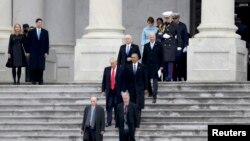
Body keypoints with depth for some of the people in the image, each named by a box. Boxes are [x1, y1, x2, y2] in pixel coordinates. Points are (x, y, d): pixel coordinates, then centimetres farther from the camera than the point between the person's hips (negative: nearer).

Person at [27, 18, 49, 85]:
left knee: (41, 67, -3)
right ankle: (33, 80, 0)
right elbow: (29, 42, 5)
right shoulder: (31, 32, 6)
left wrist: (46, 52, -2)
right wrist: (28, 52, -1)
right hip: (33, 52, -1)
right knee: (33, 67, -4)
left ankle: (40, 80, 1)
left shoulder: (45, 32, 8)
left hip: (42, 52, 1)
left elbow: (47, 43, 6)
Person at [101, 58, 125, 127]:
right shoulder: (106, 69, 5)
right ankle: (108, 122, 2)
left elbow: (123, 81, -3)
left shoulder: (121, 70, -4)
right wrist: (103, 90, 4)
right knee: (109, 107, 0)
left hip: (117, 91, -2)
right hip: (109, 91, 2)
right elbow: (104, 81, 8)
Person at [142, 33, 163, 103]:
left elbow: (161, 56, 1)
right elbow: (144, 56, 10)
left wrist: (161, 66, -3)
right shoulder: (146, 45, 9)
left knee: (155, 81, -7)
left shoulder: (159, 45, 1)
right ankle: (150, 92, 31)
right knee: (147, 80, 8)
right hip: (148, 66, 3)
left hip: (156, 66, -3)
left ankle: (154, 97, -8)